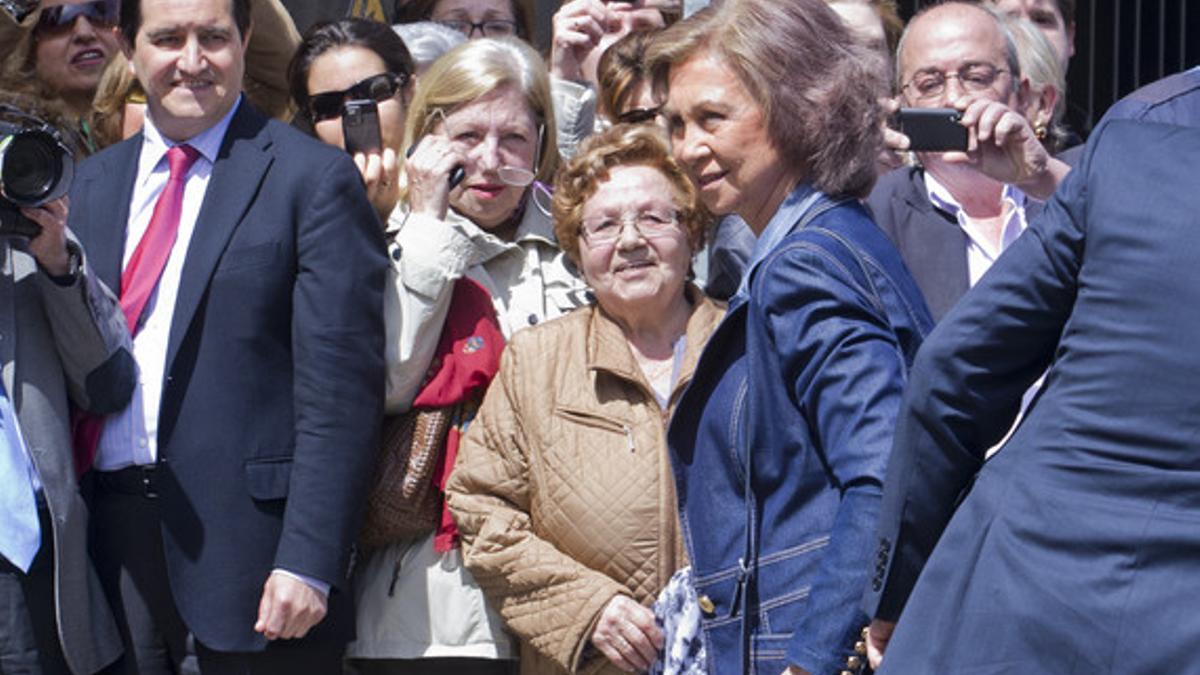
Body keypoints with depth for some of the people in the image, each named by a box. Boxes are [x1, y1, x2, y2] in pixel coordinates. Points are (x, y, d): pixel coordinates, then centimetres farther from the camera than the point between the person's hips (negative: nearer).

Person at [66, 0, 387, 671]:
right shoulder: (93, 184, 15)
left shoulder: (315, 179, -4)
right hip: (114, 541, 5)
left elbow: (340, 391, -10)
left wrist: (307, 562, -16)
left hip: (247, 541, -5)